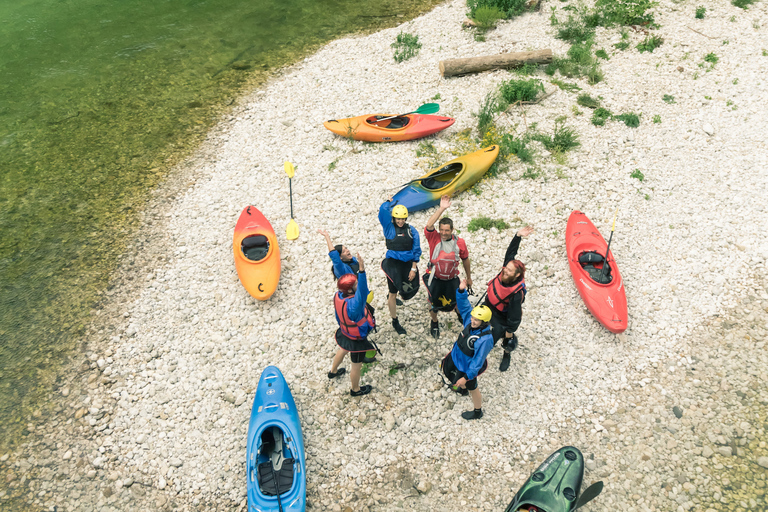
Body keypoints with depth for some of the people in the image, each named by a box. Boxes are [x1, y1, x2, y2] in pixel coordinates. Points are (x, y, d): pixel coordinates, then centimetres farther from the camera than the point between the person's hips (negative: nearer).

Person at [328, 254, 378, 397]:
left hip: (344, 332, 8)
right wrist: (362, 270, -76)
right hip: (357, 340, -8)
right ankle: (356, 389, 47)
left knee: (342, 350, 38)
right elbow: (362, 293, -65)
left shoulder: (338, 295, -19)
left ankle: (333, 372, 66)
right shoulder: (352, 305, -44)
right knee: (357, 366, 20)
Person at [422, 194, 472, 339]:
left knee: (456, 302, 14)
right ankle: (434, 323, 44)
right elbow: (429, 225, -38)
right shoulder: (434, 238, -17)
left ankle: (460, 313, 51)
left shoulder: (459, 242, -11)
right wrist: (442, 209, -43)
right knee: (433, 303, 15)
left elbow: (465, 259, 3)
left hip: (452, 279, 1)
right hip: (435, 278, -1)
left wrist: (469, 277, 12)